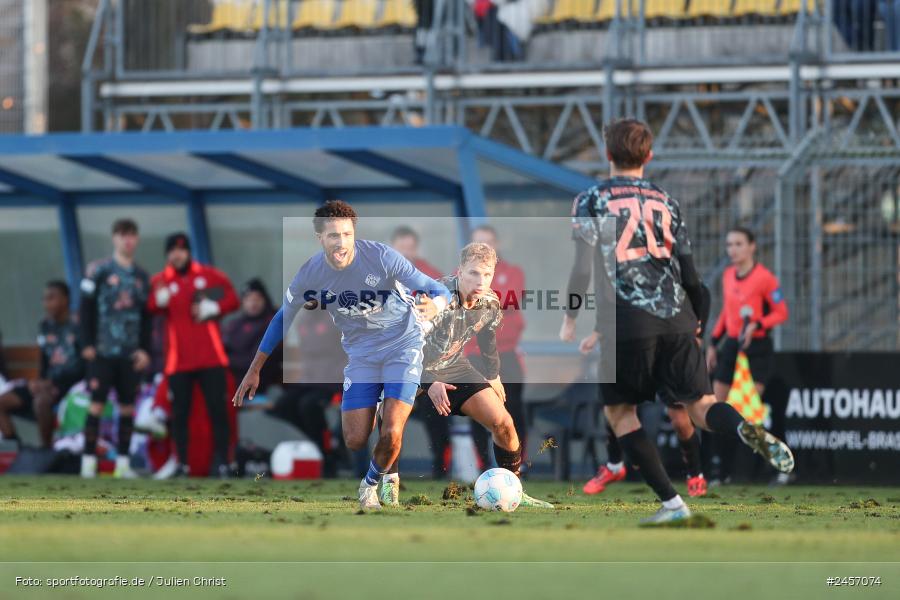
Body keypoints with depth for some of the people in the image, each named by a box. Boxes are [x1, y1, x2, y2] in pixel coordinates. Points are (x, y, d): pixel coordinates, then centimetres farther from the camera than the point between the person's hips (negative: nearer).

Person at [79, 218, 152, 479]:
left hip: (131, 353, 4)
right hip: (102, 350, -4)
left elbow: (145, 317, 16)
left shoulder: (141, 277, 13)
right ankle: (88, 462, -5)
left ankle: (123, 462, 9)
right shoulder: (99, 271, -1)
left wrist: (144, 349, 6)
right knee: (97, 404, -7)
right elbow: (87, 308, -3)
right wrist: (88, 343, -8)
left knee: (128, 406, 4)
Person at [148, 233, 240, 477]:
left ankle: (221, 462, 5)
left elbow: (232, 299, 7)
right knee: (180, 413, 3)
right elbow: (152, 308, -16)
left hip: (210, 357, 0)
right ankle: (182, 464, 10)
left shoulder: (209, 275, 3)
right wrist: (159, 299, -38)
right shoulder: (160, 280, 0)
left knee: (218, 409, 0)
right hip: (179, 360, 0)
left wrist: (211, 308, -10)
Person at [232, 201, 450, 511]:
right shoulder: (310, 274, -15)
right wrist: (254, 371, 7)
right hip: (361, 352, 3)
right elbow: (282, 318, 4)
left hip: (402, 343, -3)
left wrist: (435, 305, -45)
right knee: (355, 441, -4)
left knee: (391, 435, -17)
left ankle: (371, 484, 15)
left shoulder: (381, 257, -24)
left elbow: (438, 291, -19)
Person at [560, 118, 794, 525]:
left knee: (620, 411, 10)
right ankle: (746, 429, -30)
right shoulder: (665, 202, 18)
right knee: (700, 405, 5)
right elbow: (688, 273, 16)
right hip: (677, 318, 4)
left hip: (629, 321, -4)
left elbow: (583, 265, -6)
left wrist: (570, 321, 3)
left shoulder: (591, 201, 5)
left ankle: (671, 503, -1)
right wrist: (696, 320, 30)